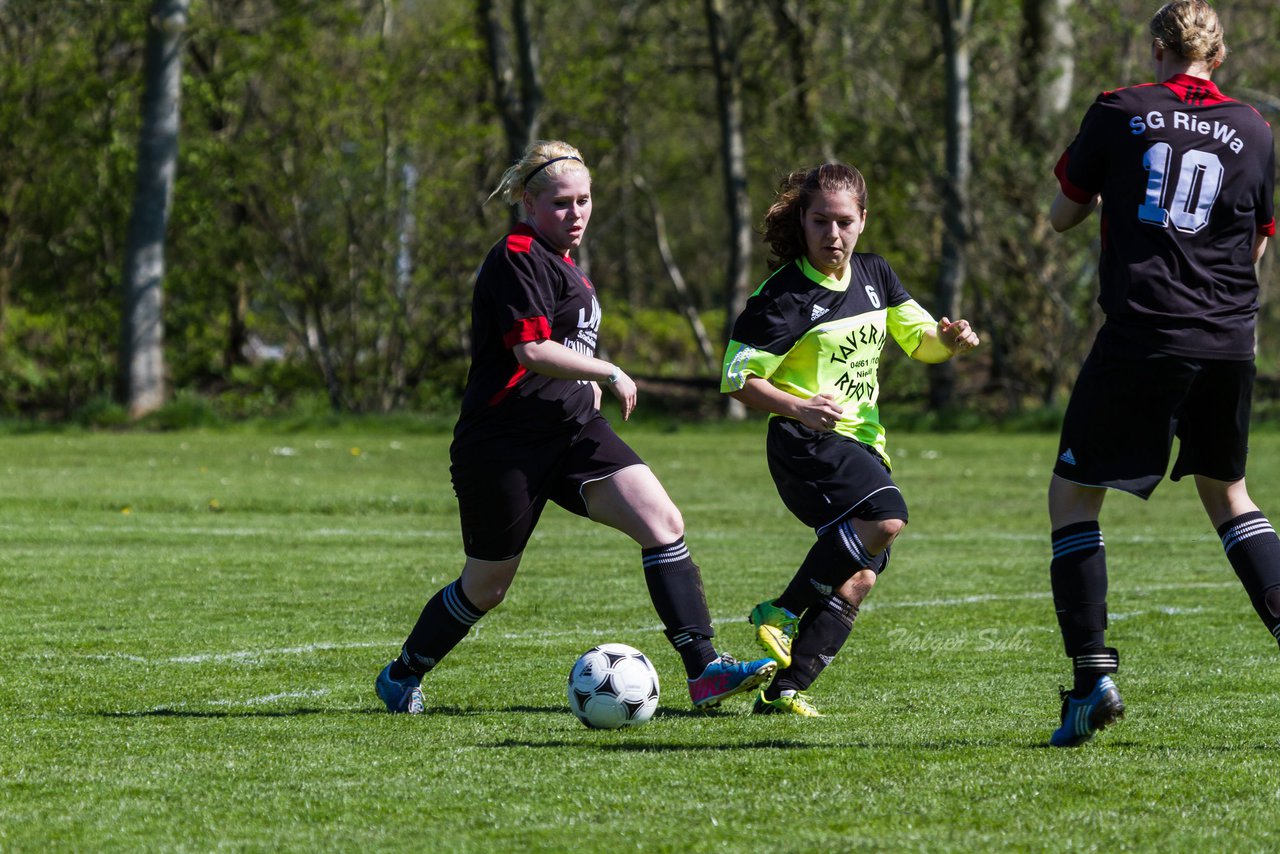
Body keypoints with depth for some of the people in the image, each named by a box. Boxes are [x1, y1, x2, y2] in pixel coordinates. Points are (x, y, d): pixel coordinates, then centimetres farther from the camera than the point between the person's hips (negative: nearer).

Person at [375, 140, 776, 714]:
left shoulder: (562, 263, 17)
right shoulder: (517, 258, -12)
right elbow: (532, 350, -23)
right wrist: (610, 374, -13)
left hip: (573, 431, 8)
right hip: (503, 444, -8)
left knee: (663, 523, -12)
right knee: (487, 586, 5)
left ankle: (704, 671, -16)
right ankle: (401, 676, 29)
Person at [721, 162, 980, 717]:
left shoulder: (873, 276, 11)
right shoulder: (785, 293, -10)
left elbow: (920, 340, 16)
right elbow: (739, 378, -10)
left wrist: (947, 338, -8)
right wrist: (796, 407, -26)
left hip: (862, 443, 8)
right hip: (807, 442, -8)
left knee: (858, 578, -1)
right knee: (887, 517, -32)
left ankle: (783, 692, 1)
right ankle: (781, 612, -21)